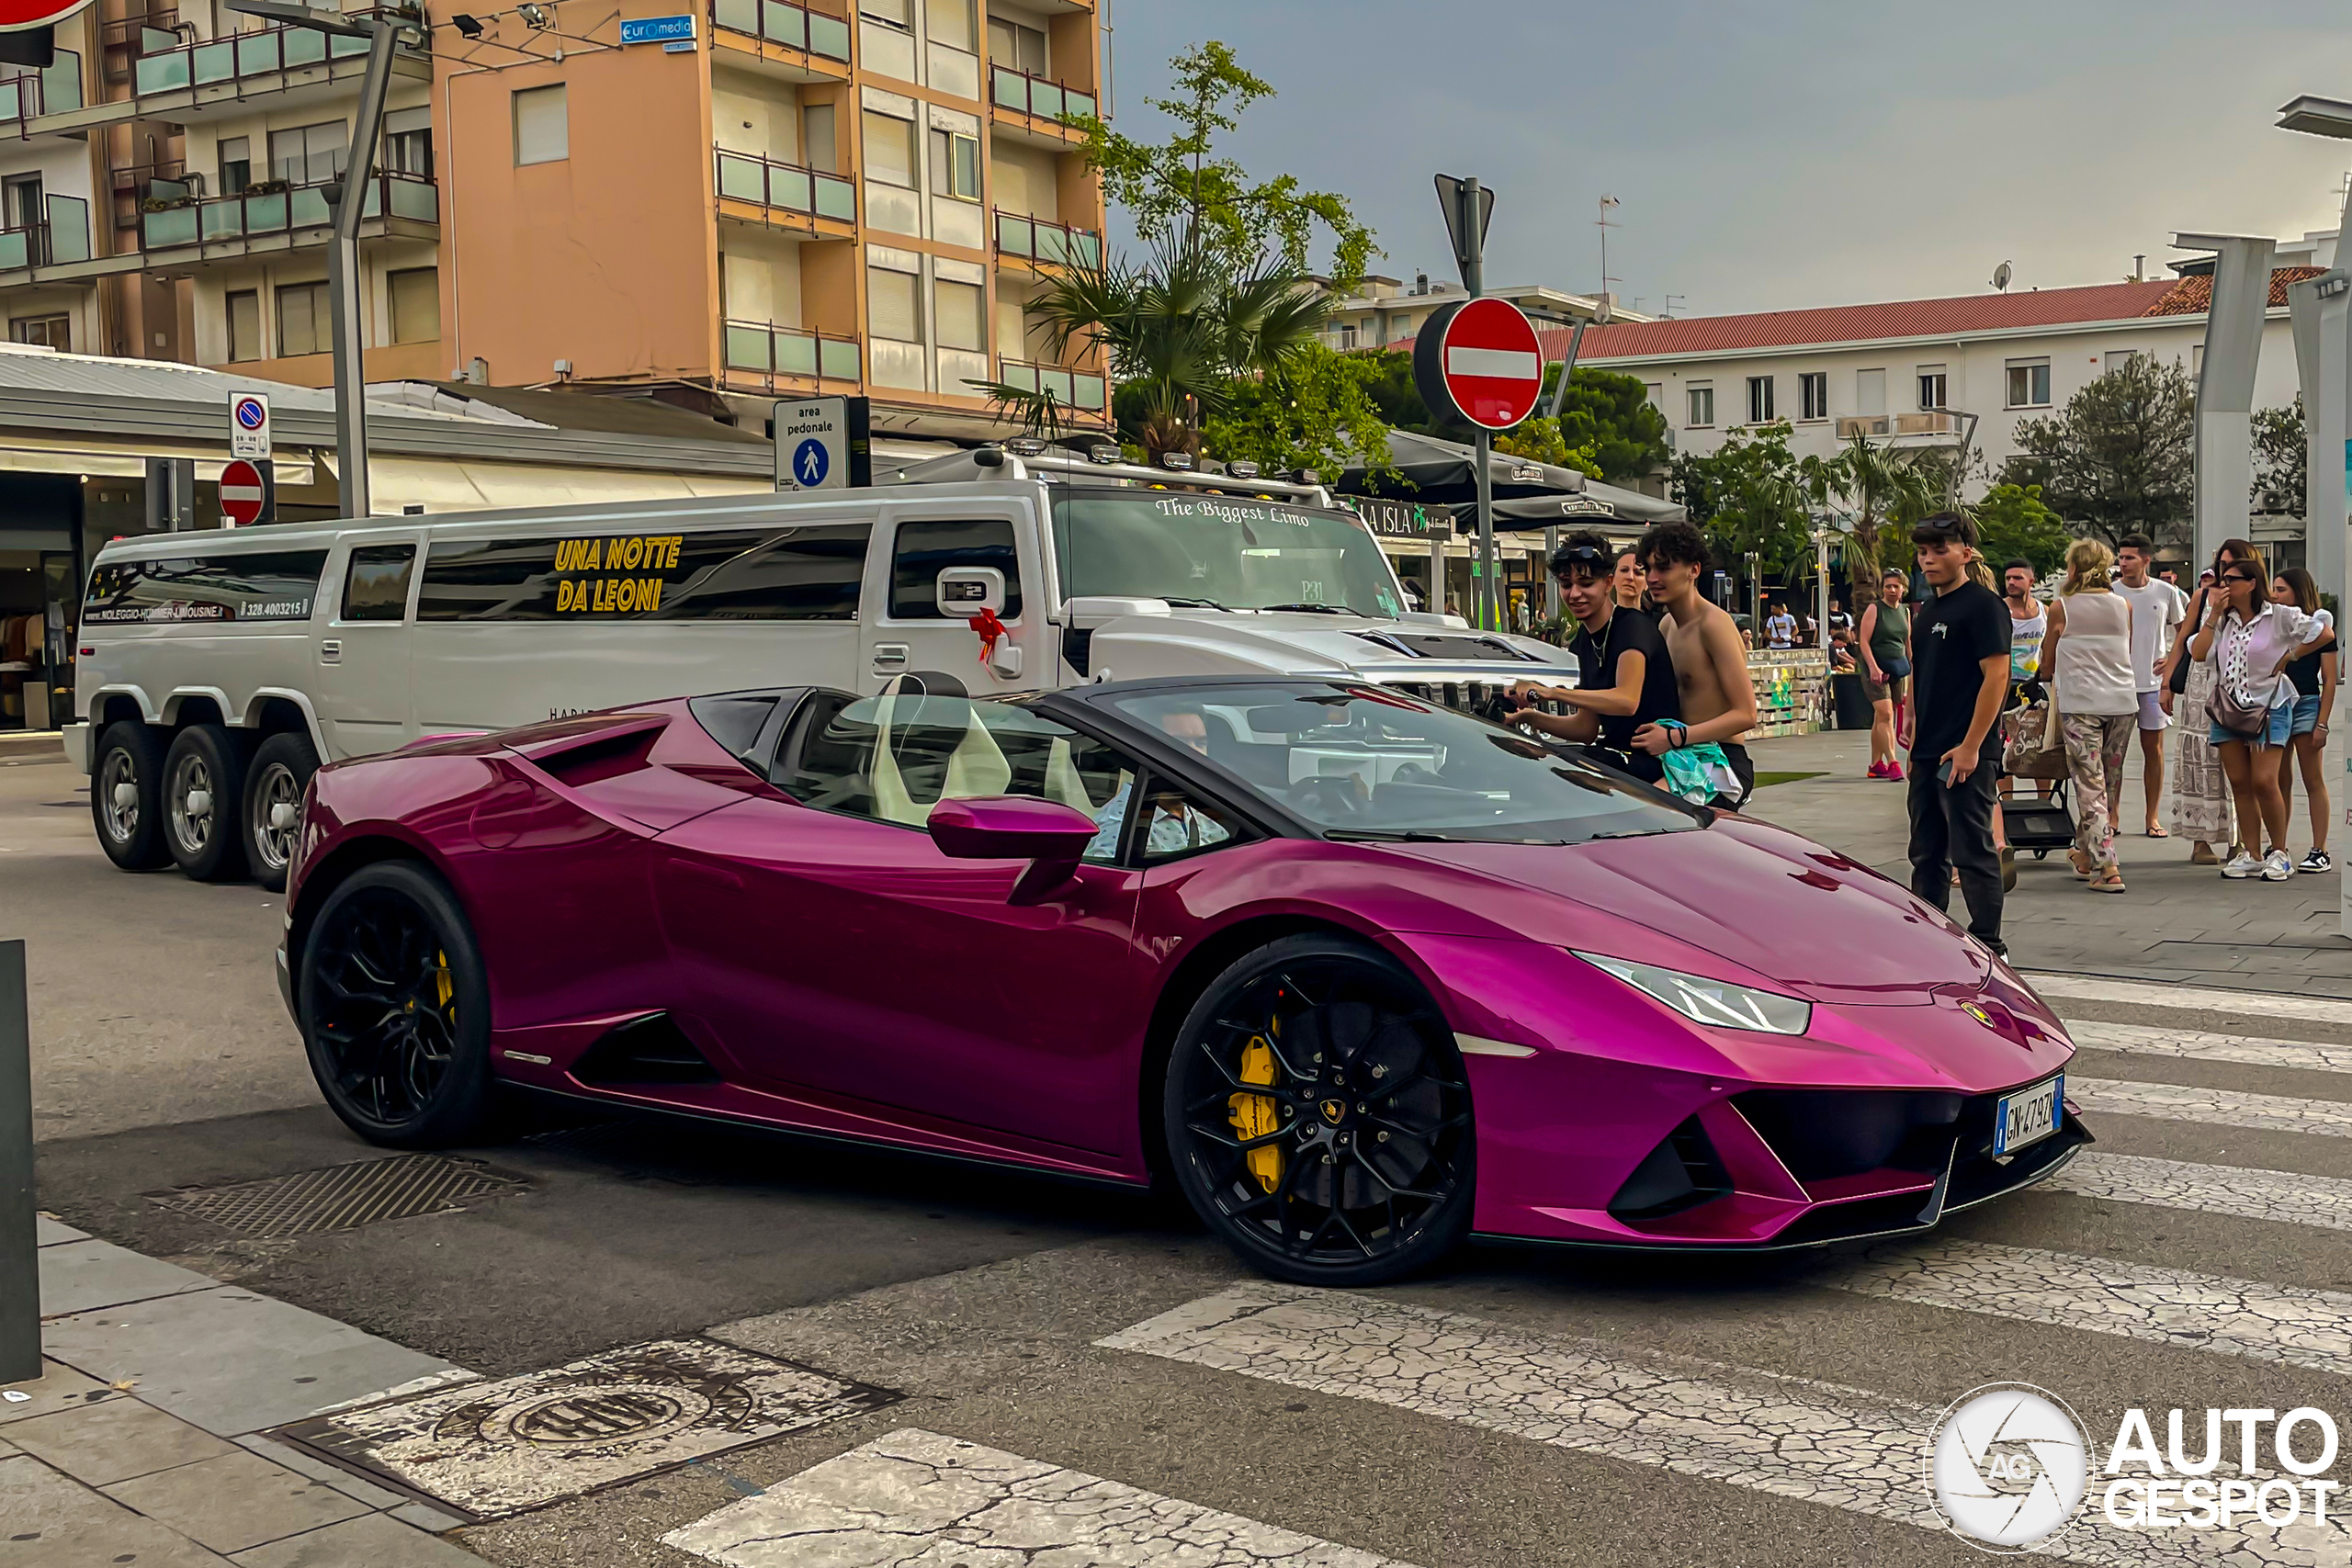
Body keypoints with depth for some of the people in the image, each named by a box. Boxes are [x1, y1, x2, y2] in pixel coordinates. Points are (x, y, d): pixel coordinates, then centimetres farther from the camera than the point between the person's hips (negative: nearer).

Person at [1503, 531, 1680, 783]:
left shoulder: (1634, 627, -13)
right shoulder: (1582, 643, 13)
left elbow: (1627, 701, -29)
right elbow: (1587, 729, 12)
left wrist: (1550, 692, -34)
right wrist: (1530, 717, -2)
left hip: (1654, 761, -8)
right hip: (1615, 755, 8)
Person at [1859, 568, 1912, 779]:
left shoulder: (1905, 612, 12)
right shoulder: (1874, 609, -5)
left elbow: (1908, 643, 20)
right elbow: (1864, 641, -10)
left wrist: (1913, 670, 18)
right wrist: (1873, 667, -20)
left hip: (1897, 669, 6)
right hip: (1876, 669, -6)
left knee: (1881, 718, 9)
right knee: (1885, 714, -15)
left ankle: (1876, 764, 15)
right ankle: (1892, 763, -17)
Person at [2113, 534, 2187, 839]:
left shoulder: (2167, 592, 2)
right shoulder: (2109, 593, 0)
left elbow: (2183, 631, 13)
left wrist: (2172, 659, -1)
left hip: (2153, 681, 1)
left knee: (2153, 747, 4)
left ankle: (2152, 818, 11)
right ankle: (2112, 813, 9)